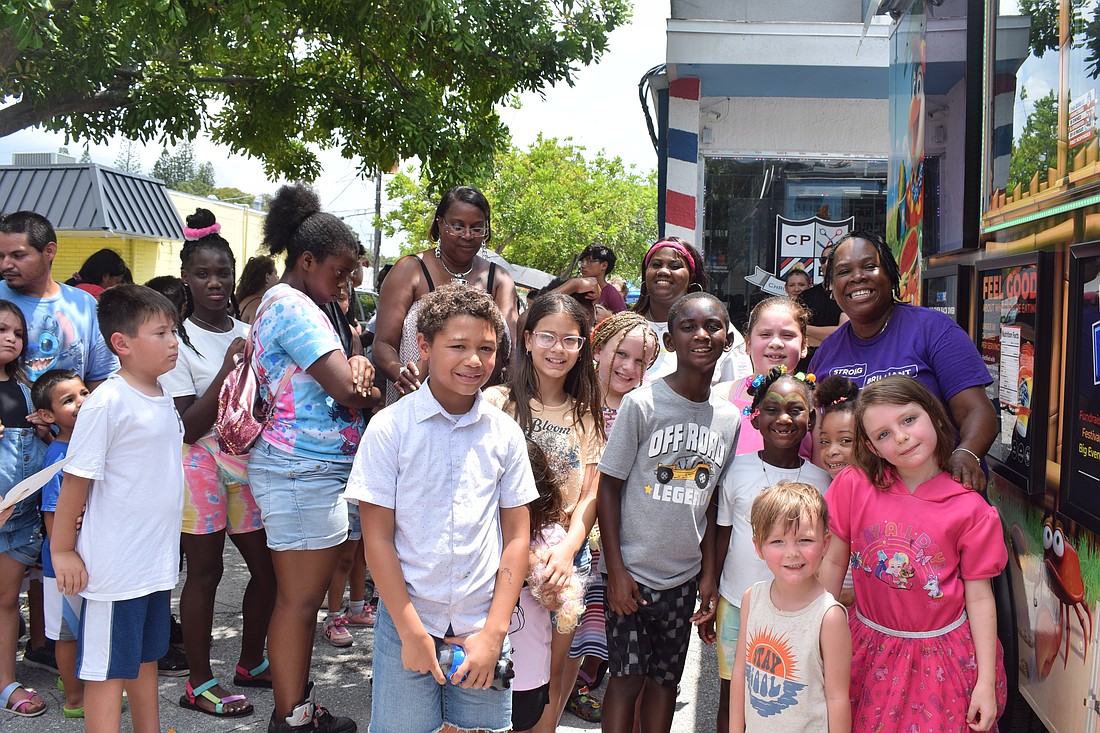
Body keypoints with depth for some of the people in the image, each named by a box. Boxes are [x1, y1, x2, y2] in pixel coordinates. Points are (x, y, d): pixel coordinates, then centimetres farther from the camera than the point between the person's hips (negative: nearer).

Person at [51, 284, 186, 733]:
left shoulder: (162, 397, 6)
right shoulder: (107, 403, -18)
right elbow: (77, 480, -14)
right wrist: (61, 550, -11)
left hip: (158, 558, 8)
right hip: (114, 564, -8)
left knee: (147, 654, 19)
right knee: (107, 666, 4)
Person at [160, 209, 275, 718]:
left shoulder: (248, 334, 8)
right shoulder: (180, 342, -8)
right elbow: (190, 425, -14)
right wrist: (226, 369, -21)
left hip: (248, 459, 6)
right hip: (202, 462, -5)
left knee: (268, 567, 9)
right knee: (205, 572, 2)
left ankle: (251, 663, 28)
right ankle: (199, 683, 17)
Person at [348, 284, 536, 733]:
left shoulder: (505, 433, 0)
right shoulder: (390, 427, -8)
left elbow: (516, 535, 2)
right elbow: (378, 538, -7)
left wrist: (494, 632, -4)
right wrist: (411, 631, -9)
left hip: (482, 627, 2)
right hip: (406, 619, -2)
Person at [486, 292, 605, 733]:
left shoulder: (586, 413, 8)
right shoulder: (498, 401, -5)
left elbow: (590, 494, 4)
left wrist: (568, 547, -13)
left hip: (567, 552, 3)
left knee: (558, 660, 8)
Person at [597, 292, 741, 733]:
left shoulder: (729, 418, 2)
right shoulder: (641, 404, -11)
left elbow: (709, 502, 9)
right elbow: (609, 486, -8)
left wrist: (708, 573, 8)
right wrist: (616, 569, -11)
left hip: (684, 576, 4)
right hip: (632, 572, -4)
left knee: (665, 679, 14)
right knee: (627, 677, 3)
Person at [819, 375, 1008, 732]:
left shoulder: (970, 509, -11)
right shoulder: (853, 486, -10)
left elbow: (979, 597, -6)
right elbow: (834, 561, -2)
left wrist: (986, 683, -6)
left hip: (943, 656, -1)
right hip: (873, 652, 1)